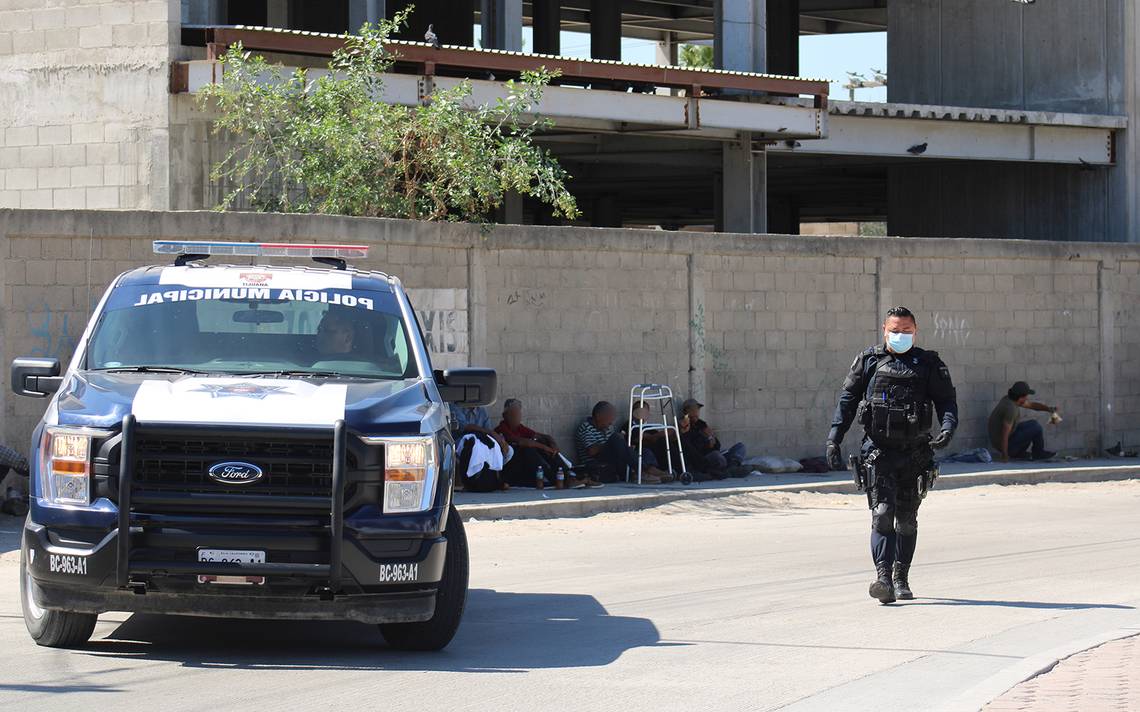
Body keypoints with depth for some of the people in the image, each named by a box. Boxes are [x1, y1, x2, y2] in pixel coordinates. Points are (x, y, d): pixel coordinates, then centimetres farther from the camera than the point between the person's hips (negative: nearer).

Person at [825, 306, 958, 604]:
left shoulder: (929, 365, 6)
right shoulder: (868, 361, 6)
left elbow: (947, 400, 3)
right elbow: (847, 400, 7)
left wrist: (947, 428, -17)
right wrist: (834, 438, -1)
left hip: (915, 454, 2)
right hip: (878, 451, -2)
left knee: (906, 521, 11)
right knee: (882, 514, -14)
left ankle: (901, 579, 24)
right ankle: (883, 577, -22)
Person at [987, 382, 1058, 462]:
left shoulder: (1009, 398, -1)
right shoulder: (1011, 409, -30)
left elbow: (1032, 405, 10)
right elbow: (1004, 434, -30)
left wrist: (1049, 408, -4)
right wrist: (1004, 455, -23)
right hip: (1006, 443, -9)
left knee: (1032, 424, 20)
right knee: (1036, 427, -5)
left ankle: (1018, 453, 18)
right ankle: (1038, 453, 16)